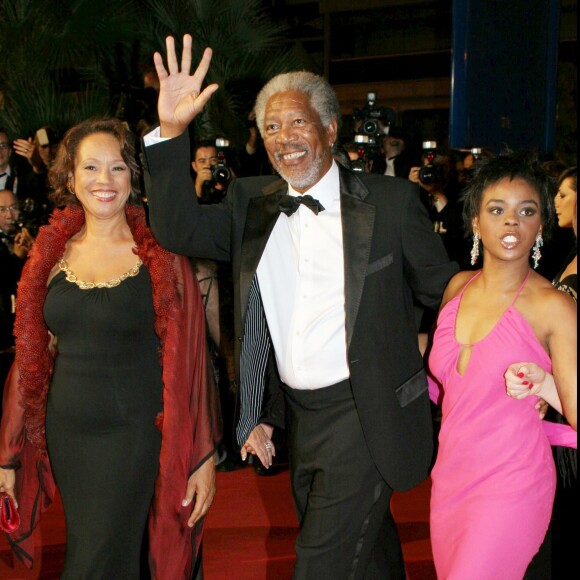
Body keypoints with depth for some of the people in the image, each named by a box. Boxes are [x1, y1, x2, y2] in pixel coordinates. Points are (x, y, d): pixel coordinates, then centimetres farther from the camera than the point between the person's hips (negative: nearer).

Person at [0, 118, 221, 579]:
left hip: (133, 434, -4)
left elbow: (187, 357, -8)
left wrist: (202, 455, -10)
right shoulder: (53, 254, 5)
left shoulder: (160, 254, -8)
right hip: (63, 433, 5)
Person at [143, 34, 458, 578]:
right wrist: (171, 132, -18)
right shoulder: (251, 203, 5)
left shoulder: (389, 200, -5)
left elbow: (442, 286, 2)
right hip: (298, 416, 5)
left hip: (365, 412, -5)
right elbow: (178, 230, -8)